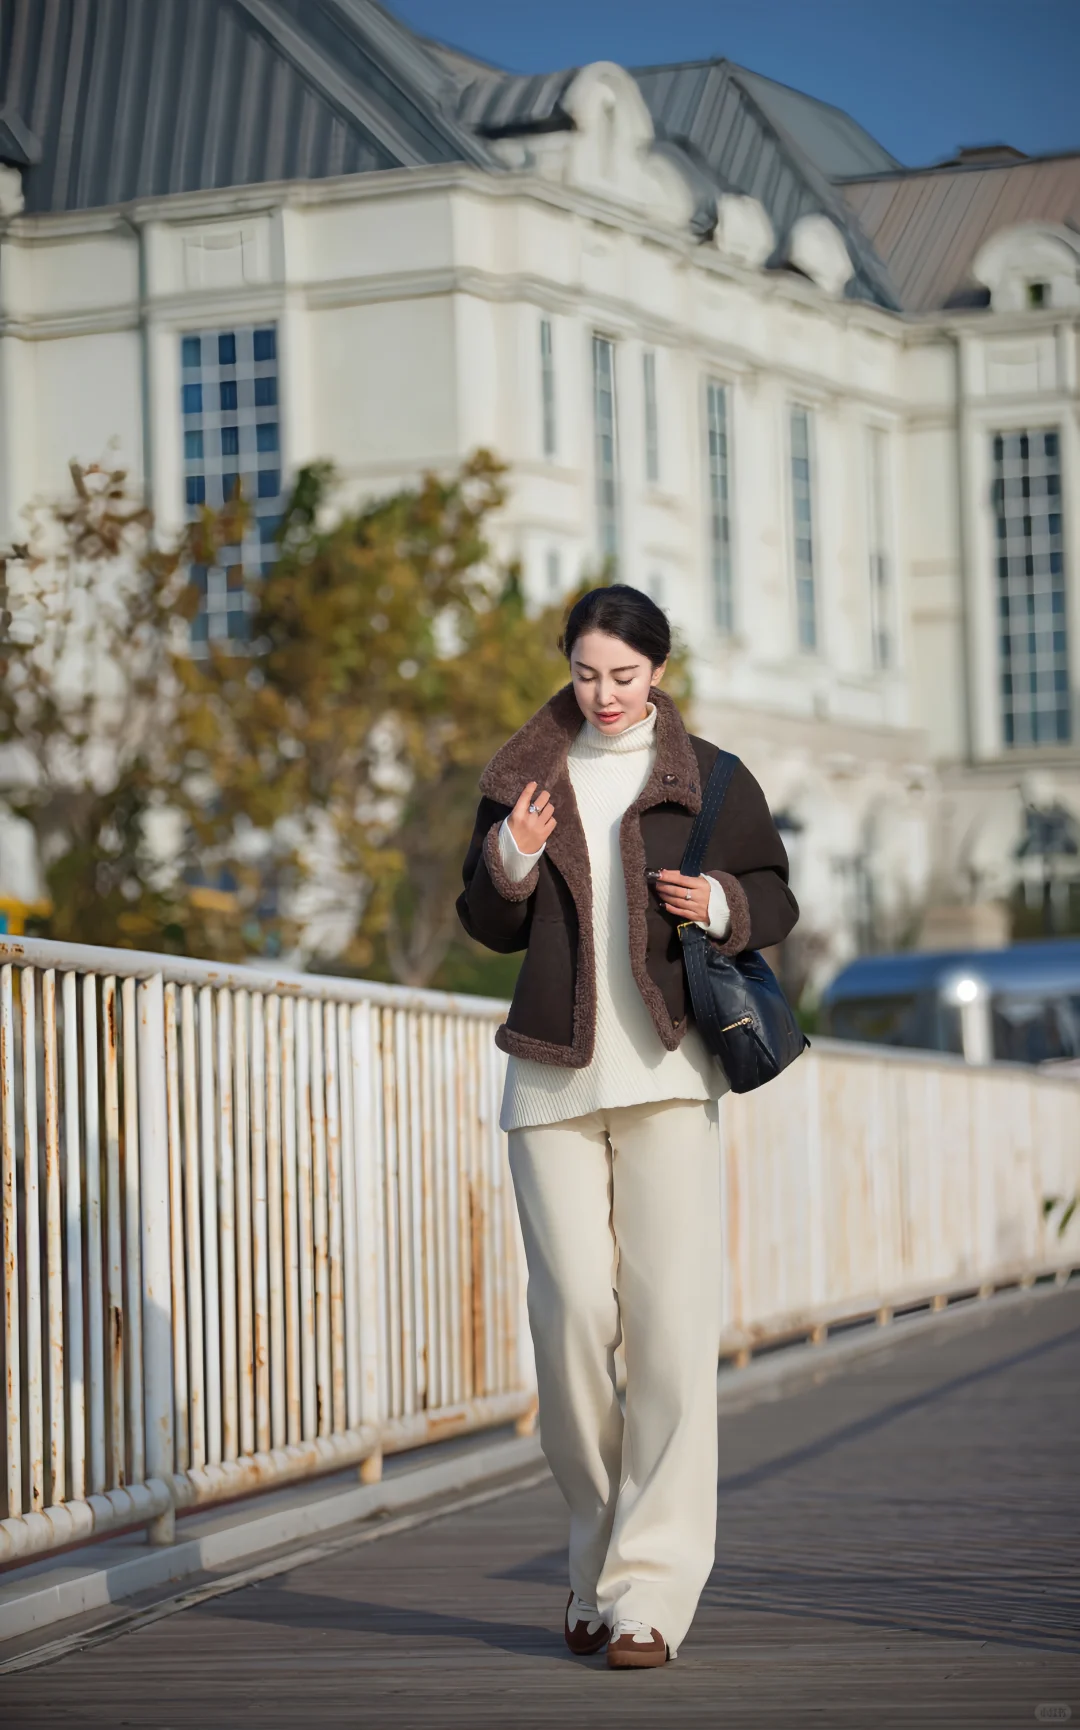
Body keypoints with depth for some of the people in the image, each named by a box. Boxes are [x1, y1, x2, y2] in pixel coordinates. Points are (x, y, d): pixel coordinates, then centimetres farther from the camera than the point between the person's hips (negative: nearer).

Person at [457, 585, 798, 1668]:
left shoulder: (711, 780, 7)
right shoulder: (523, 776, 11)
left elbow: (777, 900, 11)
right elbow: (488, 926, 14)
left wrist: (720, 905, -10)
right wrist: (511, 858, -7)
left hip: (666, 1070, -2)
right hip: (551, 1075, 2)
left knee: (672, 1320, -10)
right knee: (572, 1313, -4)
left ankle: (651, 1587, -8)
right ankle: (595, 1555, 13)